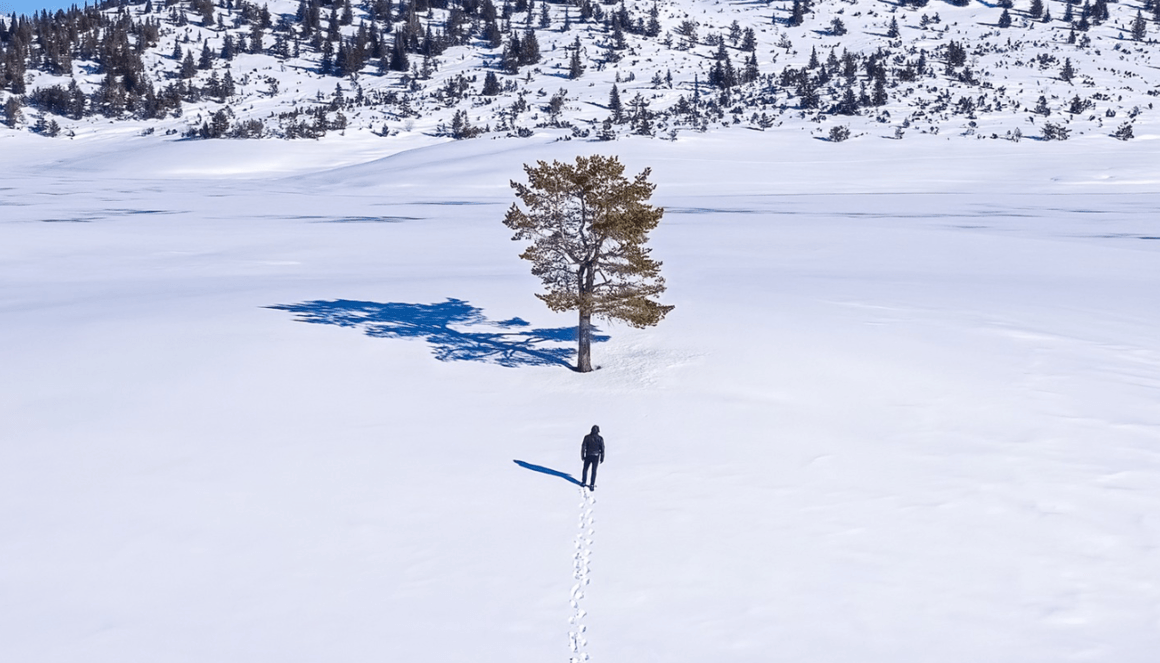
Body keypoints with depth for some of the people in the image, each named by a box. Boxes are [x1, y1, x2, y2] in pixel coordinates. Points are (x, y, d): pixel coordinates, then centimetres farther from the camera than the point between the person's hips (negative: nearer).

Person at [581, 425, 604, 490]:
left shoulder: (587, 437, -10)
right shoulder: (600, 439, -10)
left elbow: (583, 447, -8)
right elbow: (602, 449, -6)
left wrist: (582, 456, 3)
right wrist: (602, 458, 5)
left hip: (588, 456, 0)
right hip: (596, 457, 0)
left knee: (585, 469, 20)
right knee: (594, 471, 9)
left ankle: (583, 482, 30)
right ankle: (592, 485, 9)